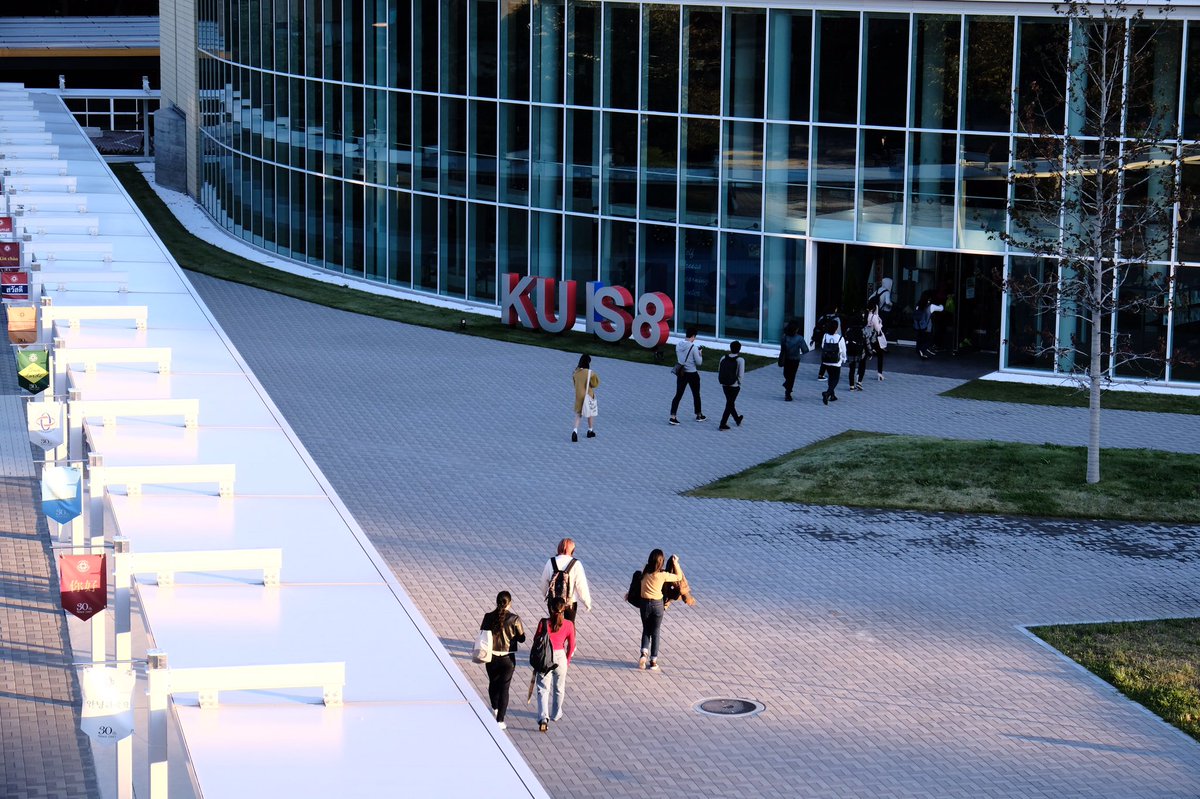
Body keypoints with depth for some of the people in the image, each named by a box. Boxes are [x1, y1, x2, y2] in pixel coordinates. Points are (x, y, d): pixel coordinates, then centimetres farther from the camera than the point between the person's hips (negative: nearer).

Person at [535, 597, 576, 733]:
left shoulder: (544, 623, -13)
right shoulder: (568, 625, -8)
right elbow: (571, 646, 1)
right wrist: (567, 660, 18)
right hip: (560, 657, 2)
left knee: (543, 689, 3)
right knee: (559, 688, 22)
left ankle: (543, 718, -13)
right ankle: (556, 714, 37)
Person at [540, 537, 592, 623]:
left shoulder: (550, 562, -6)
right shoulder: (576, 564, -14)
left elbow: (544, 581, 6)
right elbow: (581, 584, -12)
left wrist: (545, 595, 26)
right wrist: (587, 602, -1)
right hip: (570, 603, -2)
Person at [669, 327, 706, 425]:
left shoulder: (678, 345, -3)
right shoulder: (693, 347, -19)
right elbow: (699, 362, -14)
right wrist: (700, 354, 5)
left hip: (681, 373, 4)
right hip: (692, 374, -4)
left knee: (678, 395, 5)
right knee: (696, 395, 16)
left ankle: (673, 417, -5)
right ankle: (699, 415, 31)